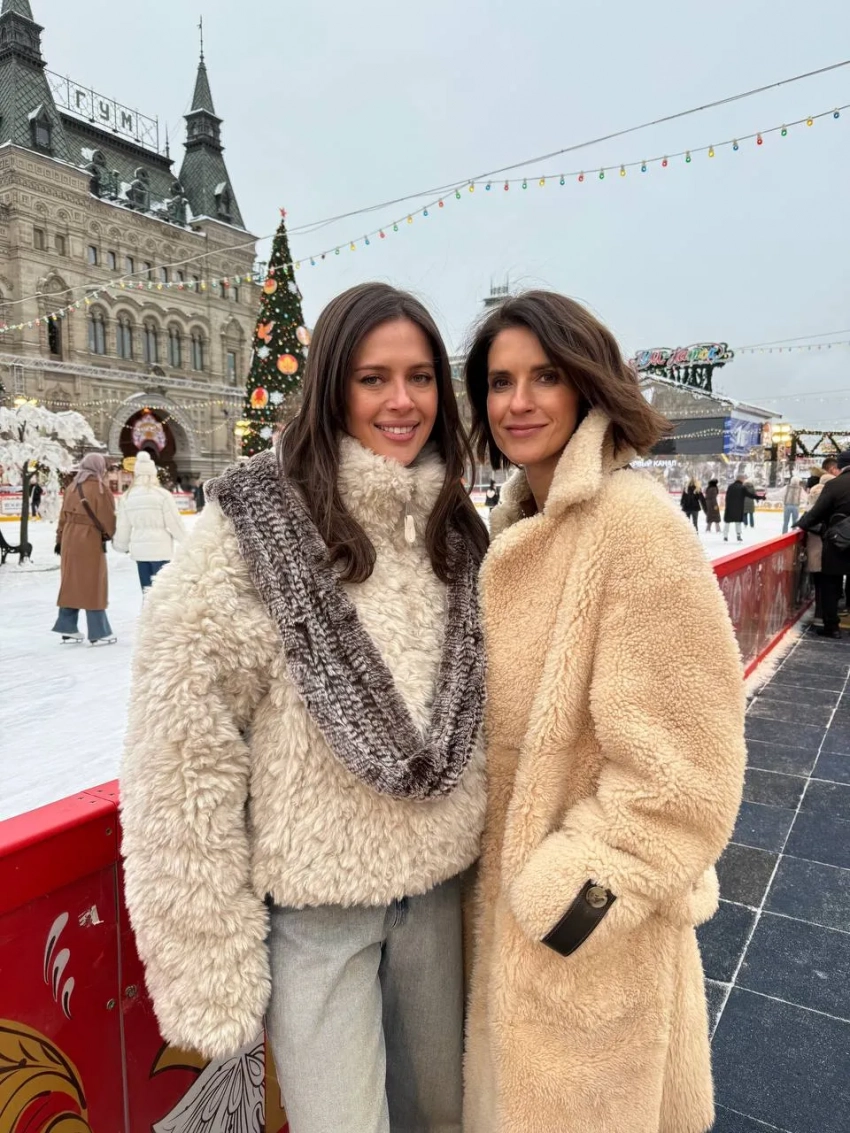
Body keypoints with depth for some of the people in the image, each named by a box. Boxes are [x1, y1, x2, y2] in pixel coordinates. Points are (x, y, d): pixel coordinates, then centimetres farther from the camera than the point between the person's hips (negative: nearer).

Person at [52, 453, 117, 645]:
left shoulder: (72, 486, 10)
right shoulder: (100, 487, -10)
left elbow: (64, 515, 13)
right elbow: (107, 516, -10)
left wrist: (60, 539, 18)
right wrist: (109, 534, 8)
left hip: (70, 540, 7)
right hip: (90, 540, -6)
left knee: (71, 582, 15)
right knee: (94, 585, -1)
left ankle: (68, 628, 18)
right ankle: (99, 633, 4)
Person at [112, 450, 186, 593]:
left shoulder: (127, 497, 4)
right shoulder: (163, 495, -11)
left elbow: (123, 526, 9)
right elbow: (174, 523, -8)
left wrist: (122, 546, 25)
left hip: (139, 549, 5)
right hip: (160, 548, -5)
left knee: (147, 588, 12)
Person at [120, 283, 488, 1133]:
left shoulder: (456, 526, 2)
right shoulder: (255, 521, -16)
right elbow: (184, 749, -16)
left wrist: (495, 854, 13)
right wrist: (208, 950, -13)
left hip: (440, 881, 5)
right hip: (313, 900, -5)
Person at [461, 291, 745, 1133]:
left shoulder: (632, 522, -23)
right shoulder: (519, 521, 3)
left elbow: (675, 762, -22)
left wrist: (583, 888, -19)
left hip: (584, 915, -7)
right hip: (505, 883, 7)